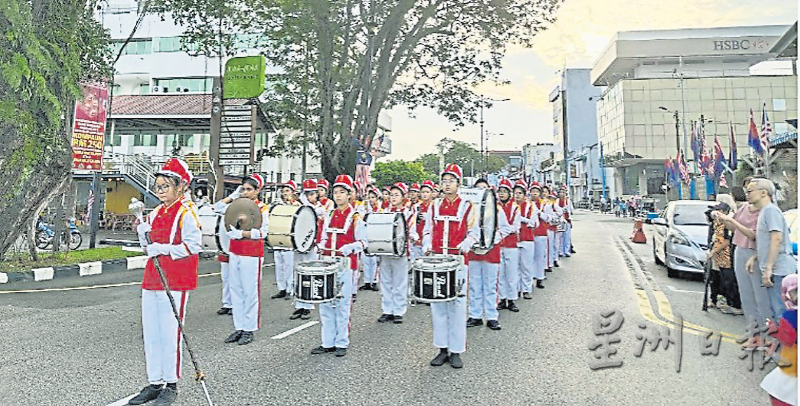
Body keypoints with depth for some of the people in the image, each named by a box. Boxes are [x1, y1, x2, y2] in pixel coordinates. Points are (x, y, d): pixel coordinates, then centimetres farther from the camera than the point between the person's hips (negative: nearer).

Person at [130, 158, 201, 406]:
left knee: (169, 334, -2)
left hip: (175, 282, -8)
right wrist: (143, 231, 3)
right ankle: (155, 383, 24)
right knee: (150, 333, 12)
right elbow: (149, 248, 20)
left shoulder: (186, 214, -10)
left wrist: (164, 249, -20)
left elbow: (194, 246, -17)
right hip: (152, 280, 8)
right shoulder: (155, 214, 14)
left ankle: (171, 385, 13)